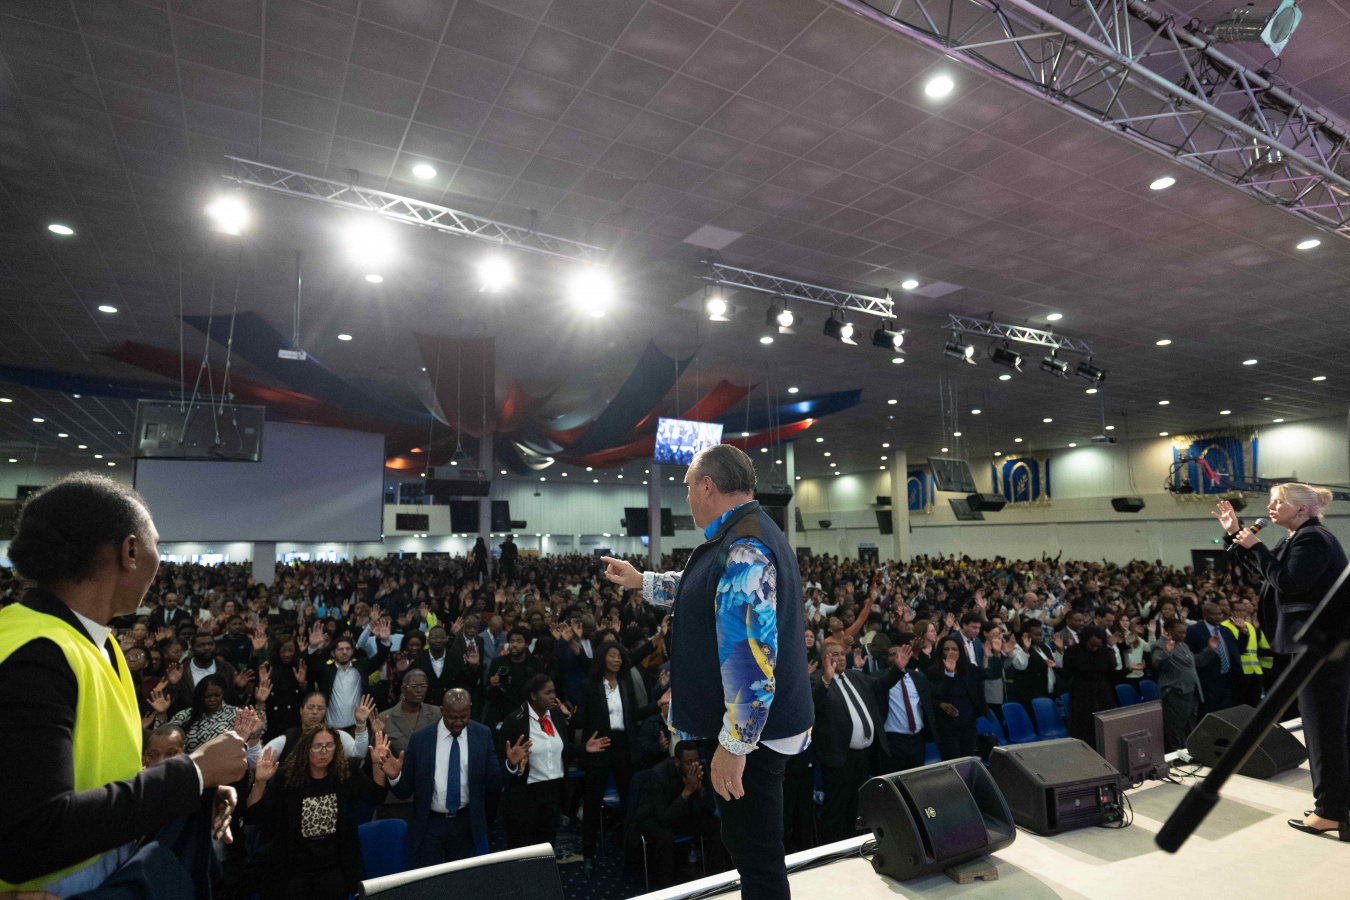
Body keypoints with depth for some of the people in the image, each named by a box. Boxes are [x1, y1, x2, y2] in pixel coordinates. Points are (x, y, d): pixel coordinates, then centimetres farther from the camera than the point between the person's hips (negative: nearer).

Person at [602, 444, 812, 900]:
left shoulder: (743, 551, -25)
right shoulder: (751, 535, 9)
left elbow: (752, 659, -30)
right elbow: (707, 591, 25)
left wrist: (733, 745, -24)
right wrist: (640, 580, 31)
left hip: (749, 733, -10)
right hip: (754, 725, 10)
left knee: (756, 856, 7)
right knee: (748, 843, 25)